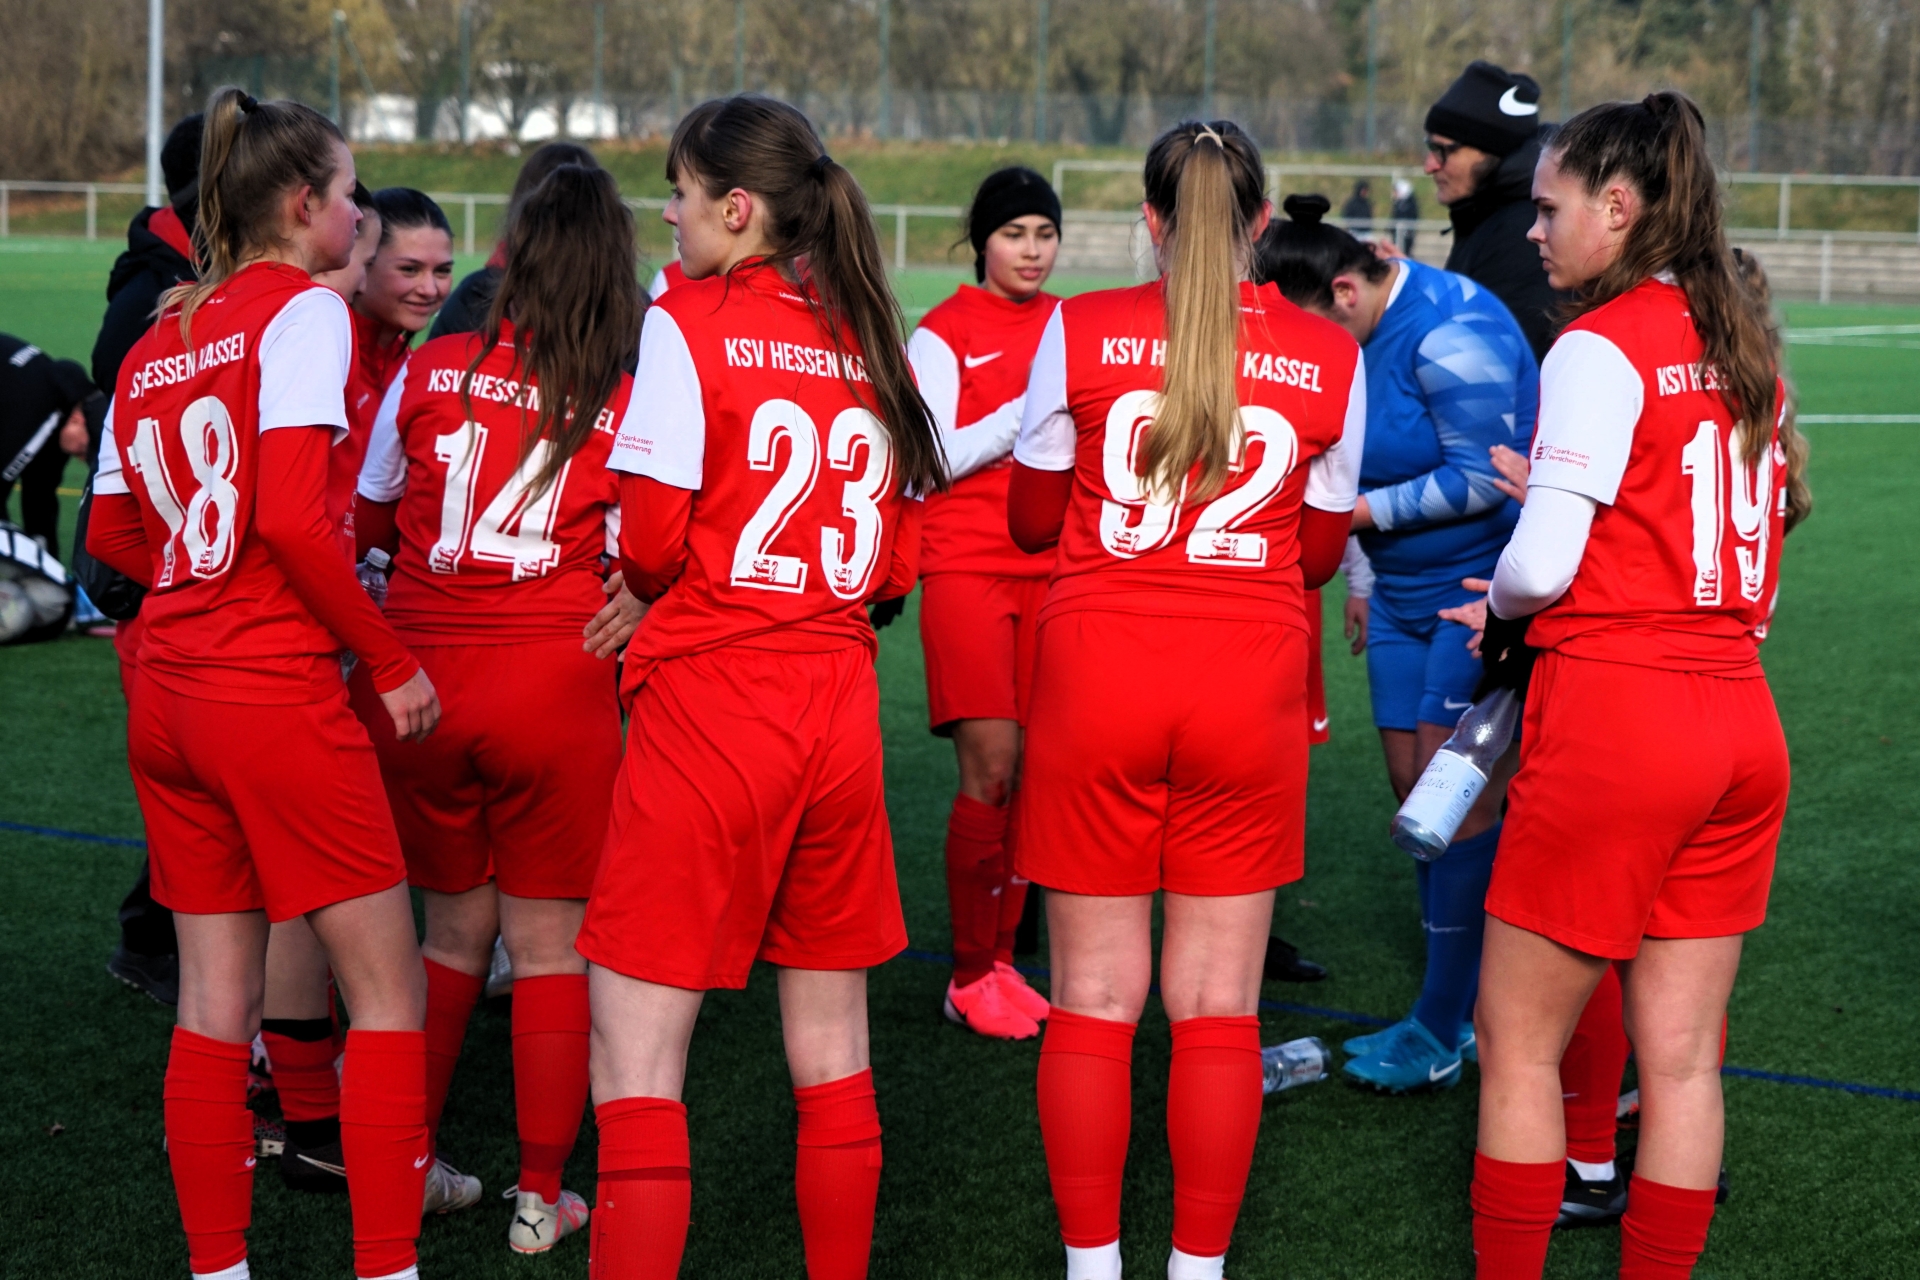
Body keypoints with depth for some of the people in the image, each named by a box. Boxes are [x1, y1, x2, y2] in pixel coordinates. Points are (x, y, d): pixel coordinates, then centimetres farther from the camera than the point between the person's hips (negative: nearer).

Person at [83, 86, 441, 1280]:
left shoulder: (159, 339, 13)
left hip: (168, 690, 7)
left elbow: (112, 533, 16)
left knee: (215, 1000, 11)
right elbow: (292, 517, -19)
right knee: (390, 988, 2)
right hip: (277, 692, -7)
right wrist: (391, 658, -12)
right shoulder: (303, 310, -8)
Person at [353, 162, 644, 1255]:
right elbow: (638, 572, -6)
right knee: (549, 942, 8)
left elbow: (367, 519, 14)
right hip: (554, 688, -3)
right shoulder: (626, 404, -5)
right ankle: (542, 1196, 12)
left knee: (454, 927, 19)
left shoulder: (430, 371, 2)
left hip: (420, 682, 3)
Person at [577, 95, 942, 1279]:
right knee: (833, 1052, 15)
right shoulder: (873, 342, 9)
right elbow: (900, 560, 9)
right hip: (841, 704, 6)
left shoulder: (691, 324, -8)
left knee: (637, 1055, -3)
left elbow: (651, 538, -10)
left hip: (707, 697, -6)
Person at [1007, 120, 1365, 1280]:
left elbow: (1033, 520, 8)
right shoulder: (1329, 356, 0)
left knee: (1095, 998, 7)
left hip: (1098, 675, -1)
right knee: (1218, 1005, 8)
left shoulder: (1080, 333, -3)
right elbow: (1321, 549, 10)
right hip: (1249, 686, 1)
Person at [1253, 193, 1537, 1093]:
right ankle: (1468, 1010, 16)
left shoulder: (1449, 334, -20)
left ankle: (1442, 1032, 1)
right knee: (1415, 793, 7)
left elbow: (1484, 478, -20)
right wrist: (1366, 578, 19)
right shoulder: (1348, 338, 7)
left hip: (1480, 594, -9)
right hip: (1408, 596, 9)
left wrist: (1363, 511, -15)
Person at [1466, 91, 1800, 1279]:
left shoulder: (1603, 346, -11)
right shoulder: (1748, 345, 11)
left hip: (1614, 714, -7)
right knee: (1682, 1056, 10)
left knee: (1519, 1045, 6)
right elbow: (1763, 526, 14)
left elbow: (1541, 565, -16)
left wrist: (1494, 599, 6)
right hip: (1741, 718, 7)